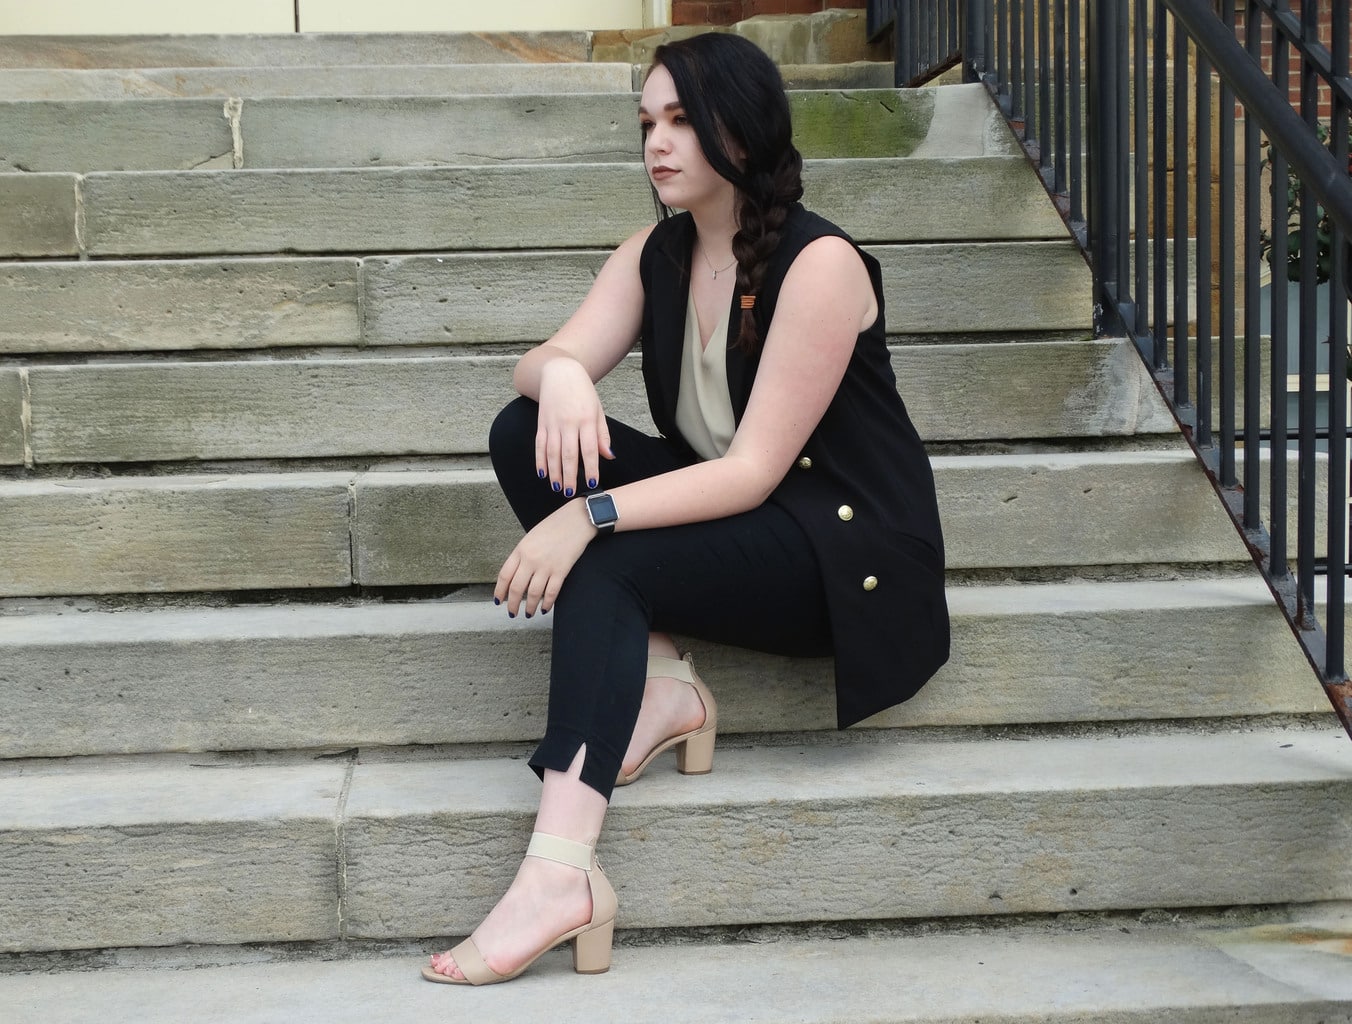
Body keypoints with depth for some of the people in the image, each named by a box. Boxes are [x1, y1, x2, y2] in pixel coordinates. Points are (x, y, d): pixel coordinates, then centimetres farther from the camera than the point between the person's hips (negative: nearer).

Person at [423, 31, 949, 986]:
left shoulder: (820, 263, -18)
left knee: (605, 562, -29)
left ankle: (561, 872, -35)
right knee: (525, 433, -9)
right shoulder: (654, 254, 5)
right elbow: (544, 364, -5)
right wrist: (560, 373, -30)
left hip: (848, 550, -7)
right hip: (724, 511, 7)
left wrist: (592, 515, -32)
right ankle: (660, 684, -12)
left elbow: (753, 470, -23)